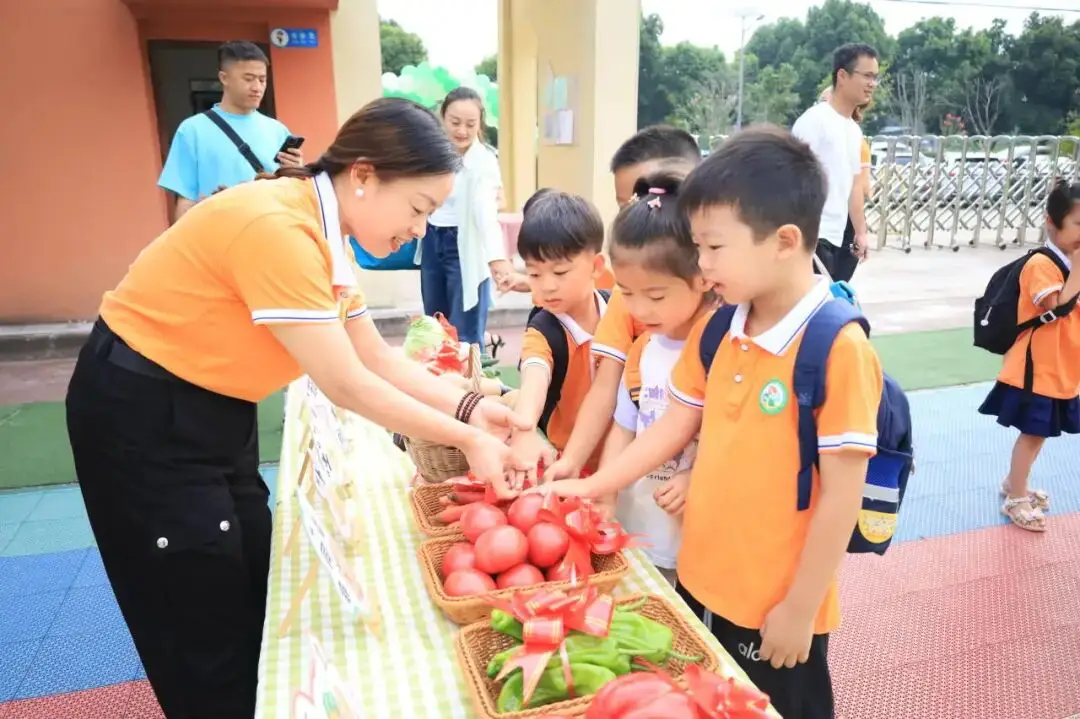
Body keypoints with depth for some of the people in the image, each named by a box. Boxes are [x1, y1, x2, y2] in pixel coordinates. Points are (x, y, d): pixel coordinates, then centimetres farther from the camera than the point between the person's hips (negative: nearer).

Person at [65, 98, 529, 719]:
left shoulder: (322, 232, 0)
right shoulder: (277, 228, -30)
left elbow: (379, 358, 2)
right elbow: (346, 385, -27)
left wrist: (468, 406, -9)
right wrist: (465, 438, -19)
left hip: (215, 407, 9)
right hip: (142, 413, -9)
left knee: (250, 585, 18)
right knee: (205, 617, 6)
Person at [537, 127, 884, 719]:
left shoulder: (838, 351, -22)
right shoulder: (714, 330, -1)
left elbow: (841, 496, -18)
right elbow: (675, 426, 7)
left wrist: (799, 609, -13)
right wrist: (590, 486, 4)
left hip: (775, 608, -6)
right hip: (699, 581, 6)